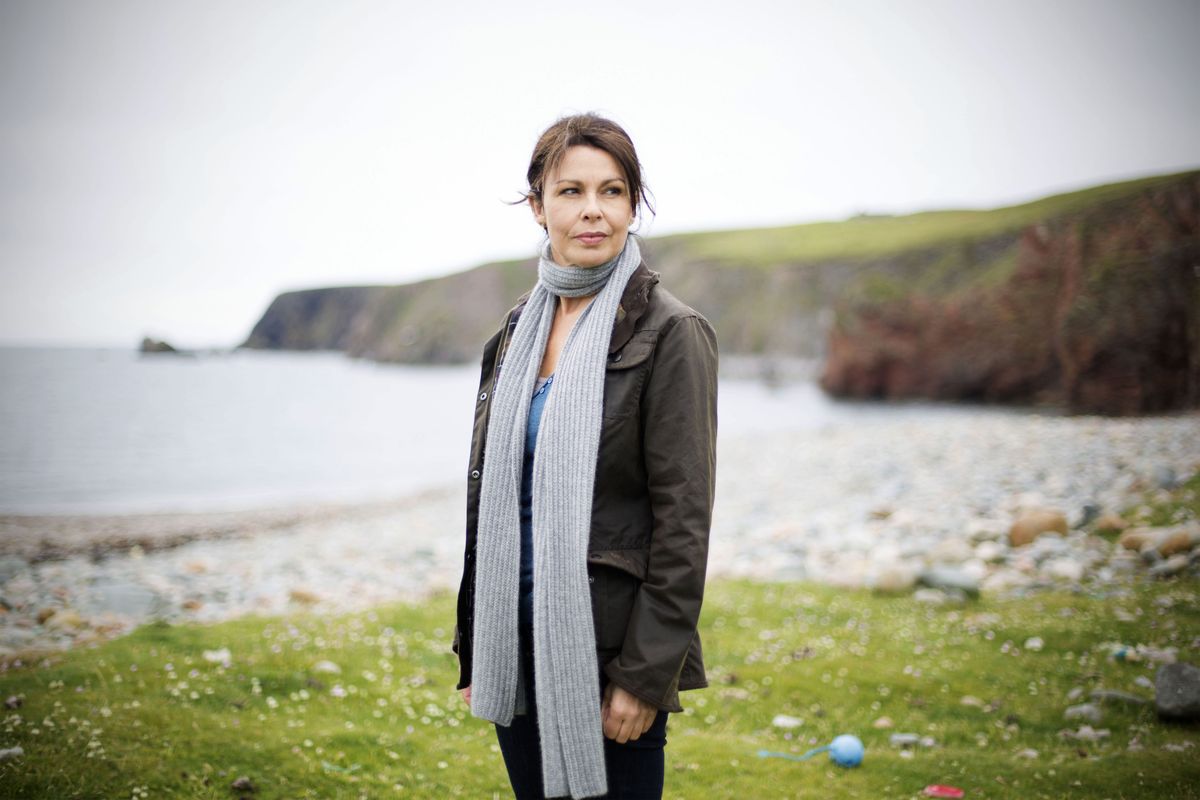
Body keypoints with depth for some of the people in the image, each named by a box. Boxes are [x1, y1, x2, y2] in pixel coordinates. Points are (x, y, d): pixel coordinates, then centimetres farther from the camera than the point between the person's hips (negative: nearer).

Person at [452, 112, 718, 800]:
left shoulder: (671, 333, -10)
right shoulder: (518, 329, 9)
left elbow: (684, 519, -13)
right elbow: (488, 493, 12)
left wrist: (647, 673, -15)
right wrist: (475, 650, 12)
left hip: (607, 649, -6)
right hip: (518, 647, 6)